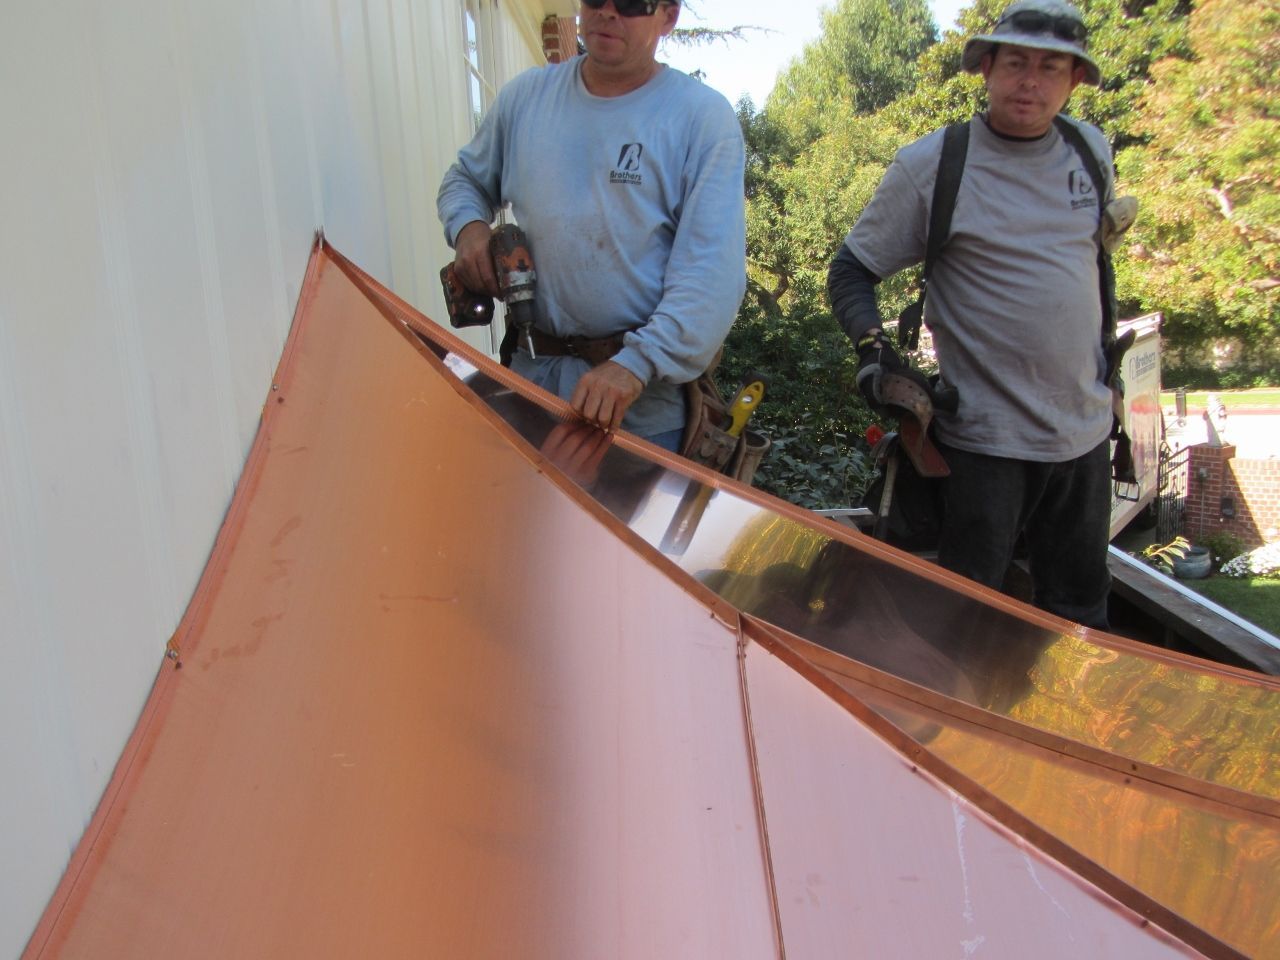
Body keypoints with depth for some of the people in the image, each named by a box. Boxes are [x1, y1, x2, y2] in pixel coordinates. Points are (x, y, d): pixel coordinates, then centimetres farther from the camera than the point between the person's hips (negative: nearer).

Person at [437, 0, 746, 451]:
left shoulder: (704, 116, -7)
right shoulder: (525, 96, 7)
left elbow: (713, 273, -15)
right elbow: (464, 180, 23)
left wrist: (637, 364, -27)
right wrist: (467, 226, -1)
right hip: (532, 374, 4)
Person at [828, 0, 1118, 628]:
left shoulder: (1091, 150, 6)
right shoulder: (929, 165, -9)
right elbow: (850, 270, -4)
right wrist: (871, 344, -22)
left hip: (1086, 431, 5)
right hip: (985, 439, -5)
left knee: (1081, 618, 19)